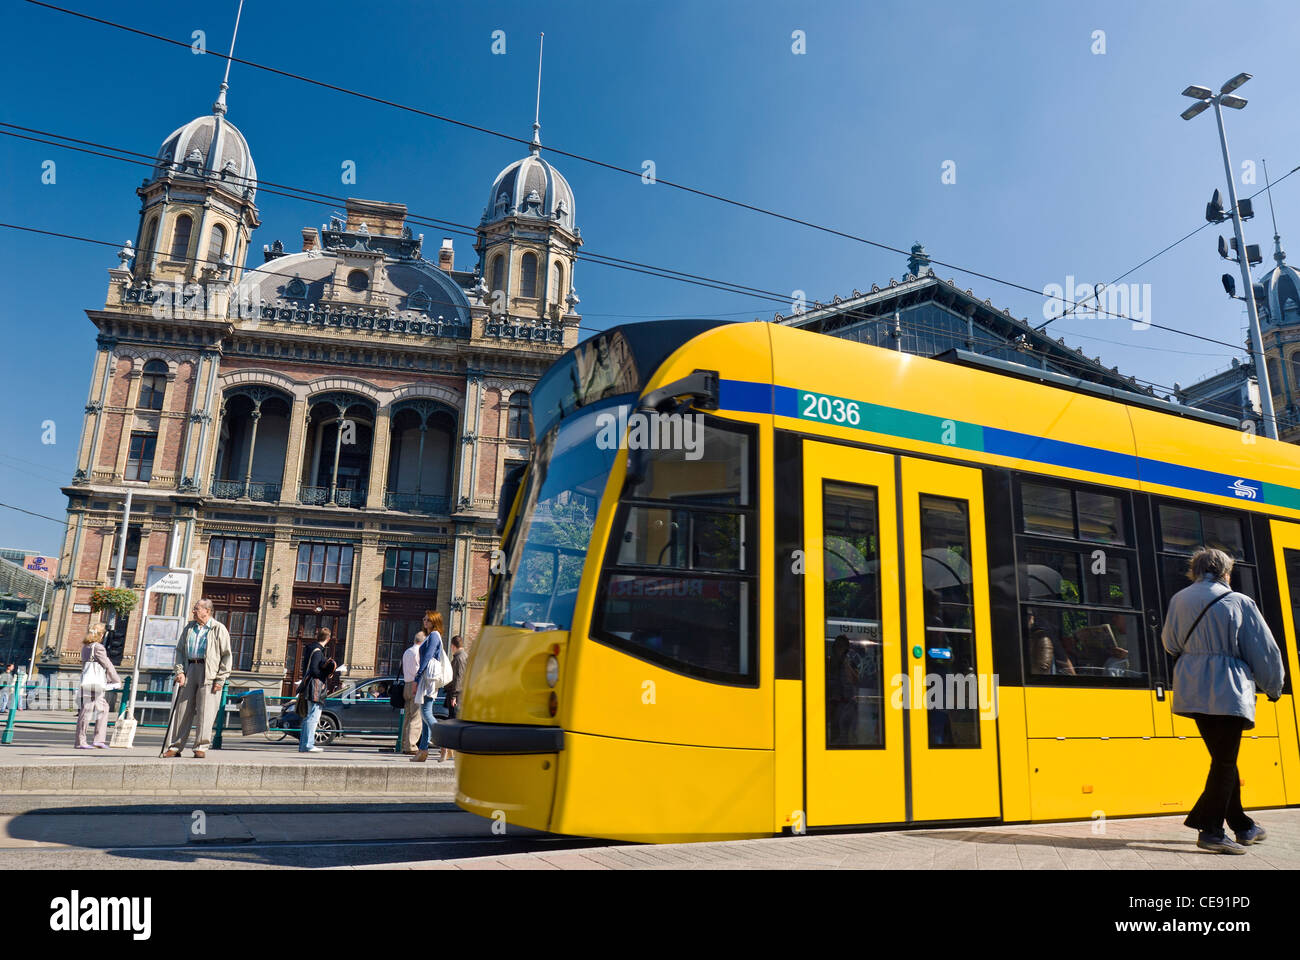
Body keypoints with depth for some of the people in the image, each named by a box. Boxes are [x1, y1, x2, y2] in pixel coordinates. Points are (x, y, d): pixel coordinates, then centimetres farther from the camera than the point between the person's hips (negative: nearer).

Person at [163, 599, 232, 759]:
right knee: (182, 709, 5)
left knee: (205, 711, -6)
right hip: (190, 669, 5)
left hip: (209, 673, -5)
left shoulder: (219, 629, 0)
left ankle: (201, 747, 0)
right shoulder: (189, 628, 16)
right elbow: (180, 650, 17)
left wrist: (220, 679, -9)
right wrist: (180, 671, 1)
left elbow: (226, 655, -3)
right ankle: (175, 746, 12)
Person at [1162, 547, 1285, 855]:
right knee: (1225, 761, -1)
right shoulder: (1239, 602, -6)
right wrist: (1273, 688, 15)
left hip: (1193, 689, 5)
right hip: (1227, 690, -5)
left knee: (1223, 758, 17)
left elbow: (1170, 643, 17)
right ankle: (1210, 830, -5)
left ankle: (1242, 825, 27)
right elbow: (1265, 651, 0)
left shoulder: (1179, 600, 6)